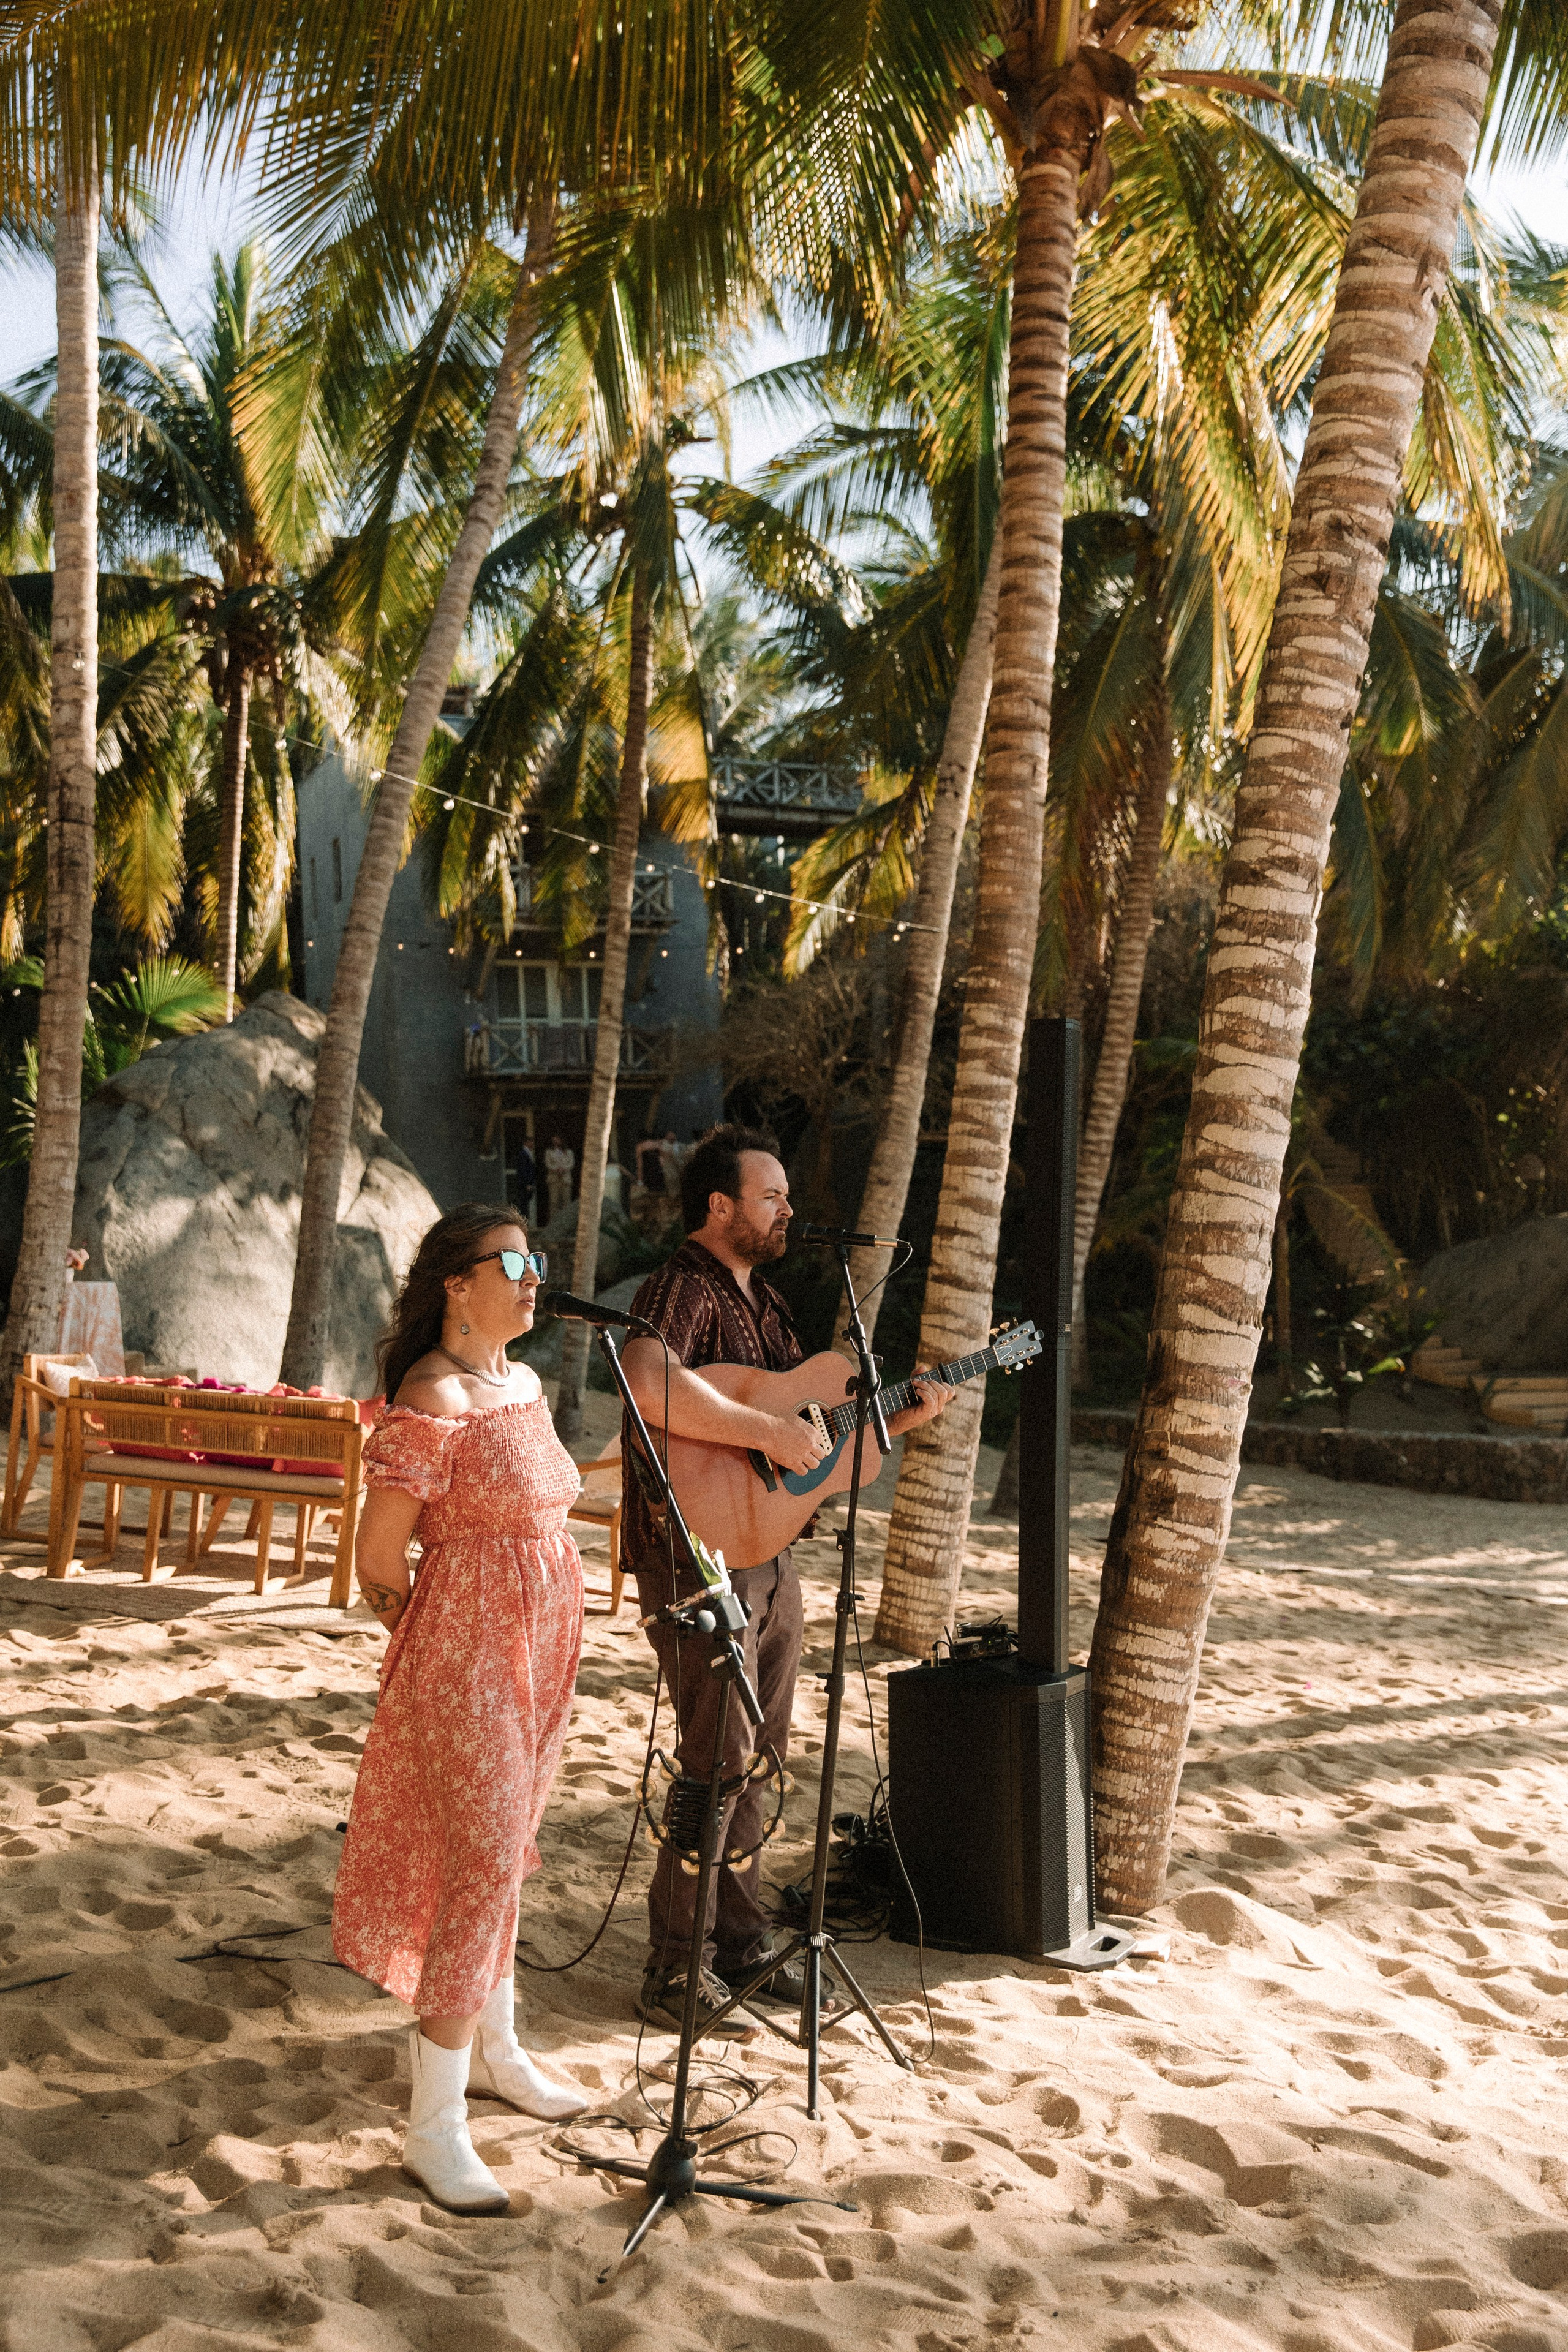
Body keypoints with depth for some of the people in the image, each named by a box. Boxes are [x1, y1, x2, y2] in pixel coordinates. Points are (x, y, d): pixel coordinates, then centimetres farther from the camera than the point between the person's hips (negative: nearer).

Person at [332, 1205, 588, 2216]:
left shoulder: (525, 1384, 9)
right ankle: (436, 2126, 4)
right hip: (467, 1662, -8)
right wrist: (433, 1651, 0)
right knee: (481, 1871, -6)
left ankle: (495, 2050, 37)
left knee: (504, 1860, 20)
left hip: (540, 1656, 8)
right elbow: (378, 1563, -15)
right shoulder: (431, 1400, -18)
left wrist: (545, 1655, 18)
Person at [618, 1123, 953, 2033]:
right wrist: (769, 1429, -31)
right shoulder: (684, 1287, -15)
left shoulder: (763, 1297, 16)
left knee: (759, 1755, 17)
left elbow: (809, 1424, 20)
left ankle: (744, 1943, 31)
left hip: (767, 1555, 9)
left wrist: (897, 1419, 7)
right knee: (720, 1764, -5)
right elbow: (648, 1385, -37)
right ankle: (675, 1973, 8)